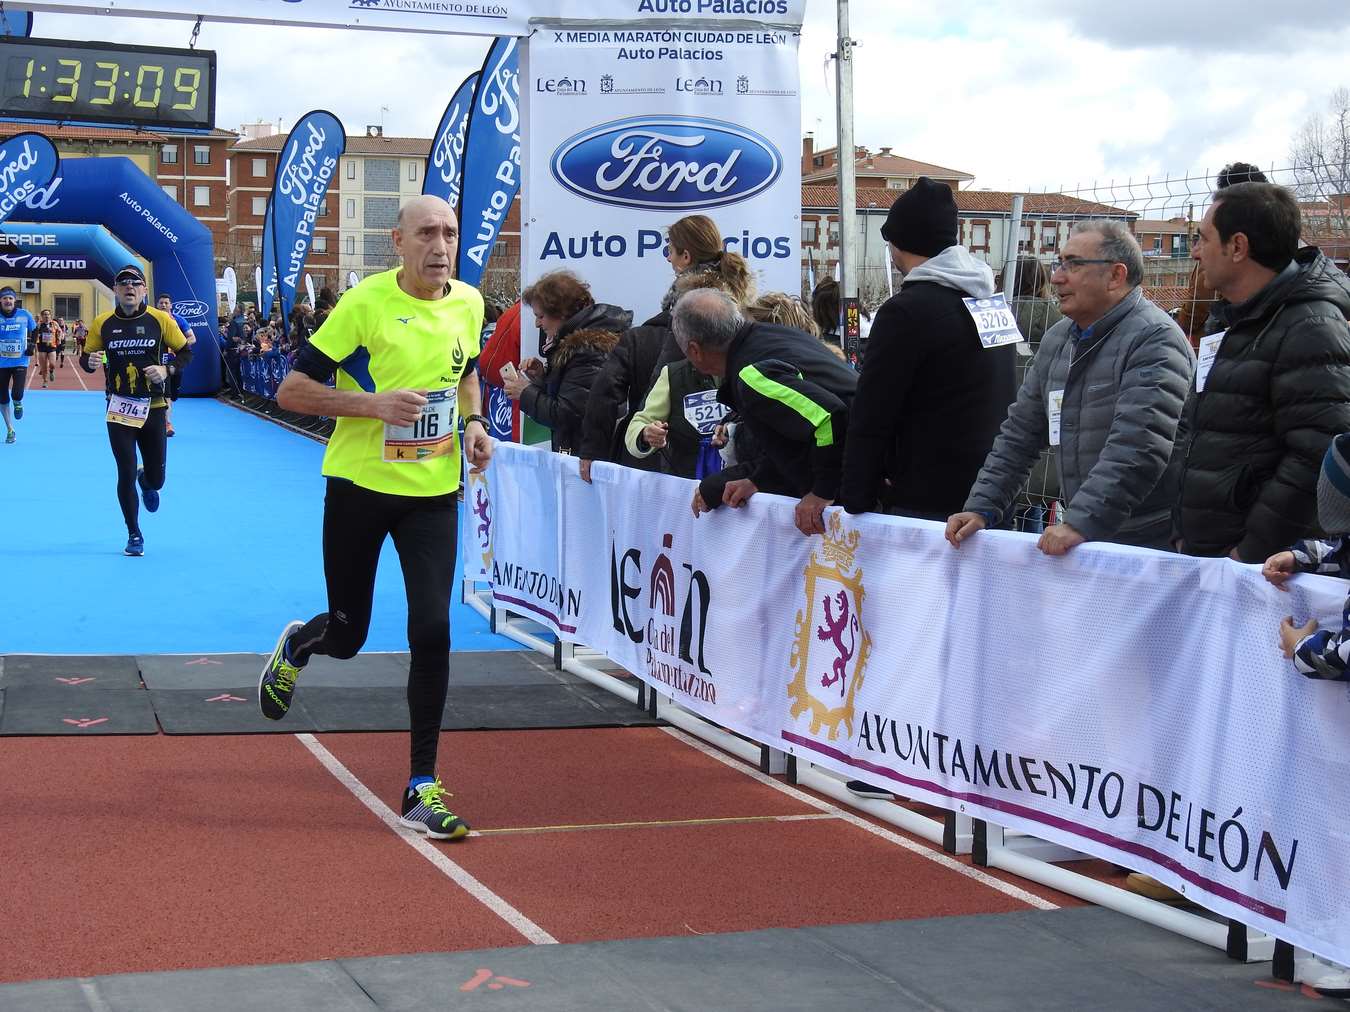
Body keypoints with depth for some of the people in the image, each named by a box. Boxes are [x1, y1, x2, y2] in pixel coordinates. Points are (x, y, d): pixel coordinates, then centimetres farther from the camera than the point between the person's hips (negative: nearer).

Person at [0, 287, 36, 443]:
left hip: (20, 361, -1)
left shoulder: (24, 315, -5)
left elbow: (34, 329, 13)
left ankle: (17, 403, 22)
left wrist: (32, 345, 2)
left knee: (17, 394, -18)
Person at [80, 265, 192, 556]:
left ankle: (146, 482, 46)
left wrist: (166, 370, -15)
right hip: (119, 409, 0)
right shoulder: (102, 323, -2)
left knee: (156, 479, 6)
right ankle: (134, 535, 15)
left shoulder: (160, 319, -5)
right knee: (126, 474, -3)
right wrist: (91, 362, -16)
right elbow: (85, 359, 7)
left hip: (152, 408, 0)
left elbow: (186, 353, 3)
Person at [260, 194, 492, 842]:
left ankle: (422, 789, 2)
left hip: (433, 491, 3)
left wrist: (472, 422, 4)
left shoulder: (468, 304, 2)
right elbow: (291, 390, -12)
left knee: (432, 631, -8)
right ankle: (296, 645, 48)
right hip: (359, 486, -3)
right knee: (346, 635, 9)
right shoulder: (364, 303, -14)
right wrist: (376, 404, -24)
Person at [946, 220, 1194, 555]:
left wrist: (1081, 523, -30)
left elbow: (1138, 448, -25)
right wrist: (981, 509, 6)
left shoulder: (1155, 340, -14)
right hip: (1084, 539, 7)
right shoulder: (1057, 340, 14)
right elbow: (1020, 433, 17)